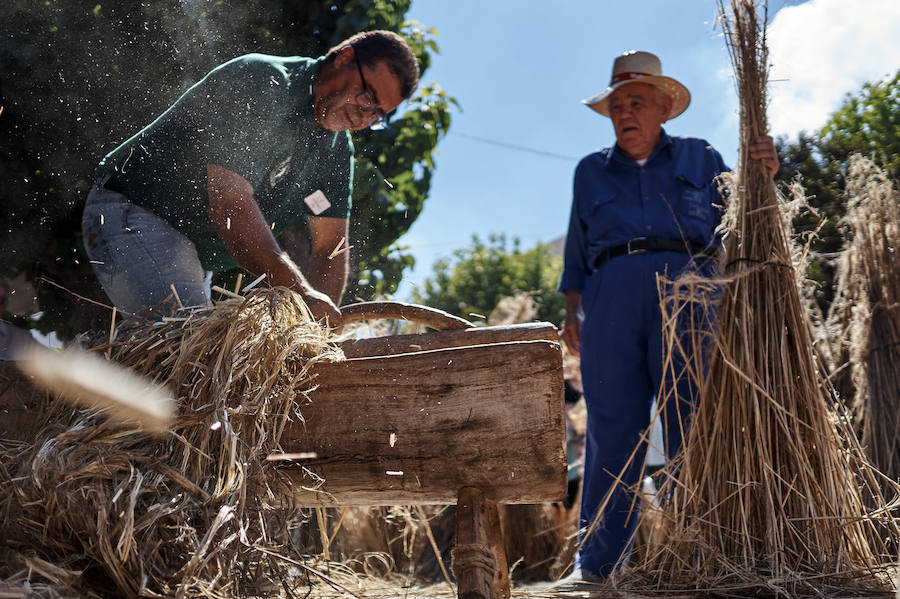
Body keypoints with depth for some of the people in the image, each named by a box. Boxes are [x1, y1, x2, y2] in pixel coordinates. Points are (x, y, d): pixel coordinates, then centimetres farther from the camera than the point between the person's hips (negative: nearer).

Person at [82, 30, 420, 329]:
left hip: (193, 251, 9)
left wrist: (321, 322, -19)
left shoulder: (337, 150, 3)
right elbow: (229, 205, -31)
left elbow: (329, 248, -1)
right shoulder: (259, 84, -22)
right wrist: (300, 293, -36)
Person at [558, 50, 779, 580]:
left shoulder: (699, 158, 21)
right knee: (612, 429, -5)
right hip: (612, 299, 1)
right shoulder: (591, 171, 24)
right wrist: (573, 312, 10)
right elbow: (578, 253, 22)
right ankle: (597, 563, 0)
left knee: (691, 425, -9)